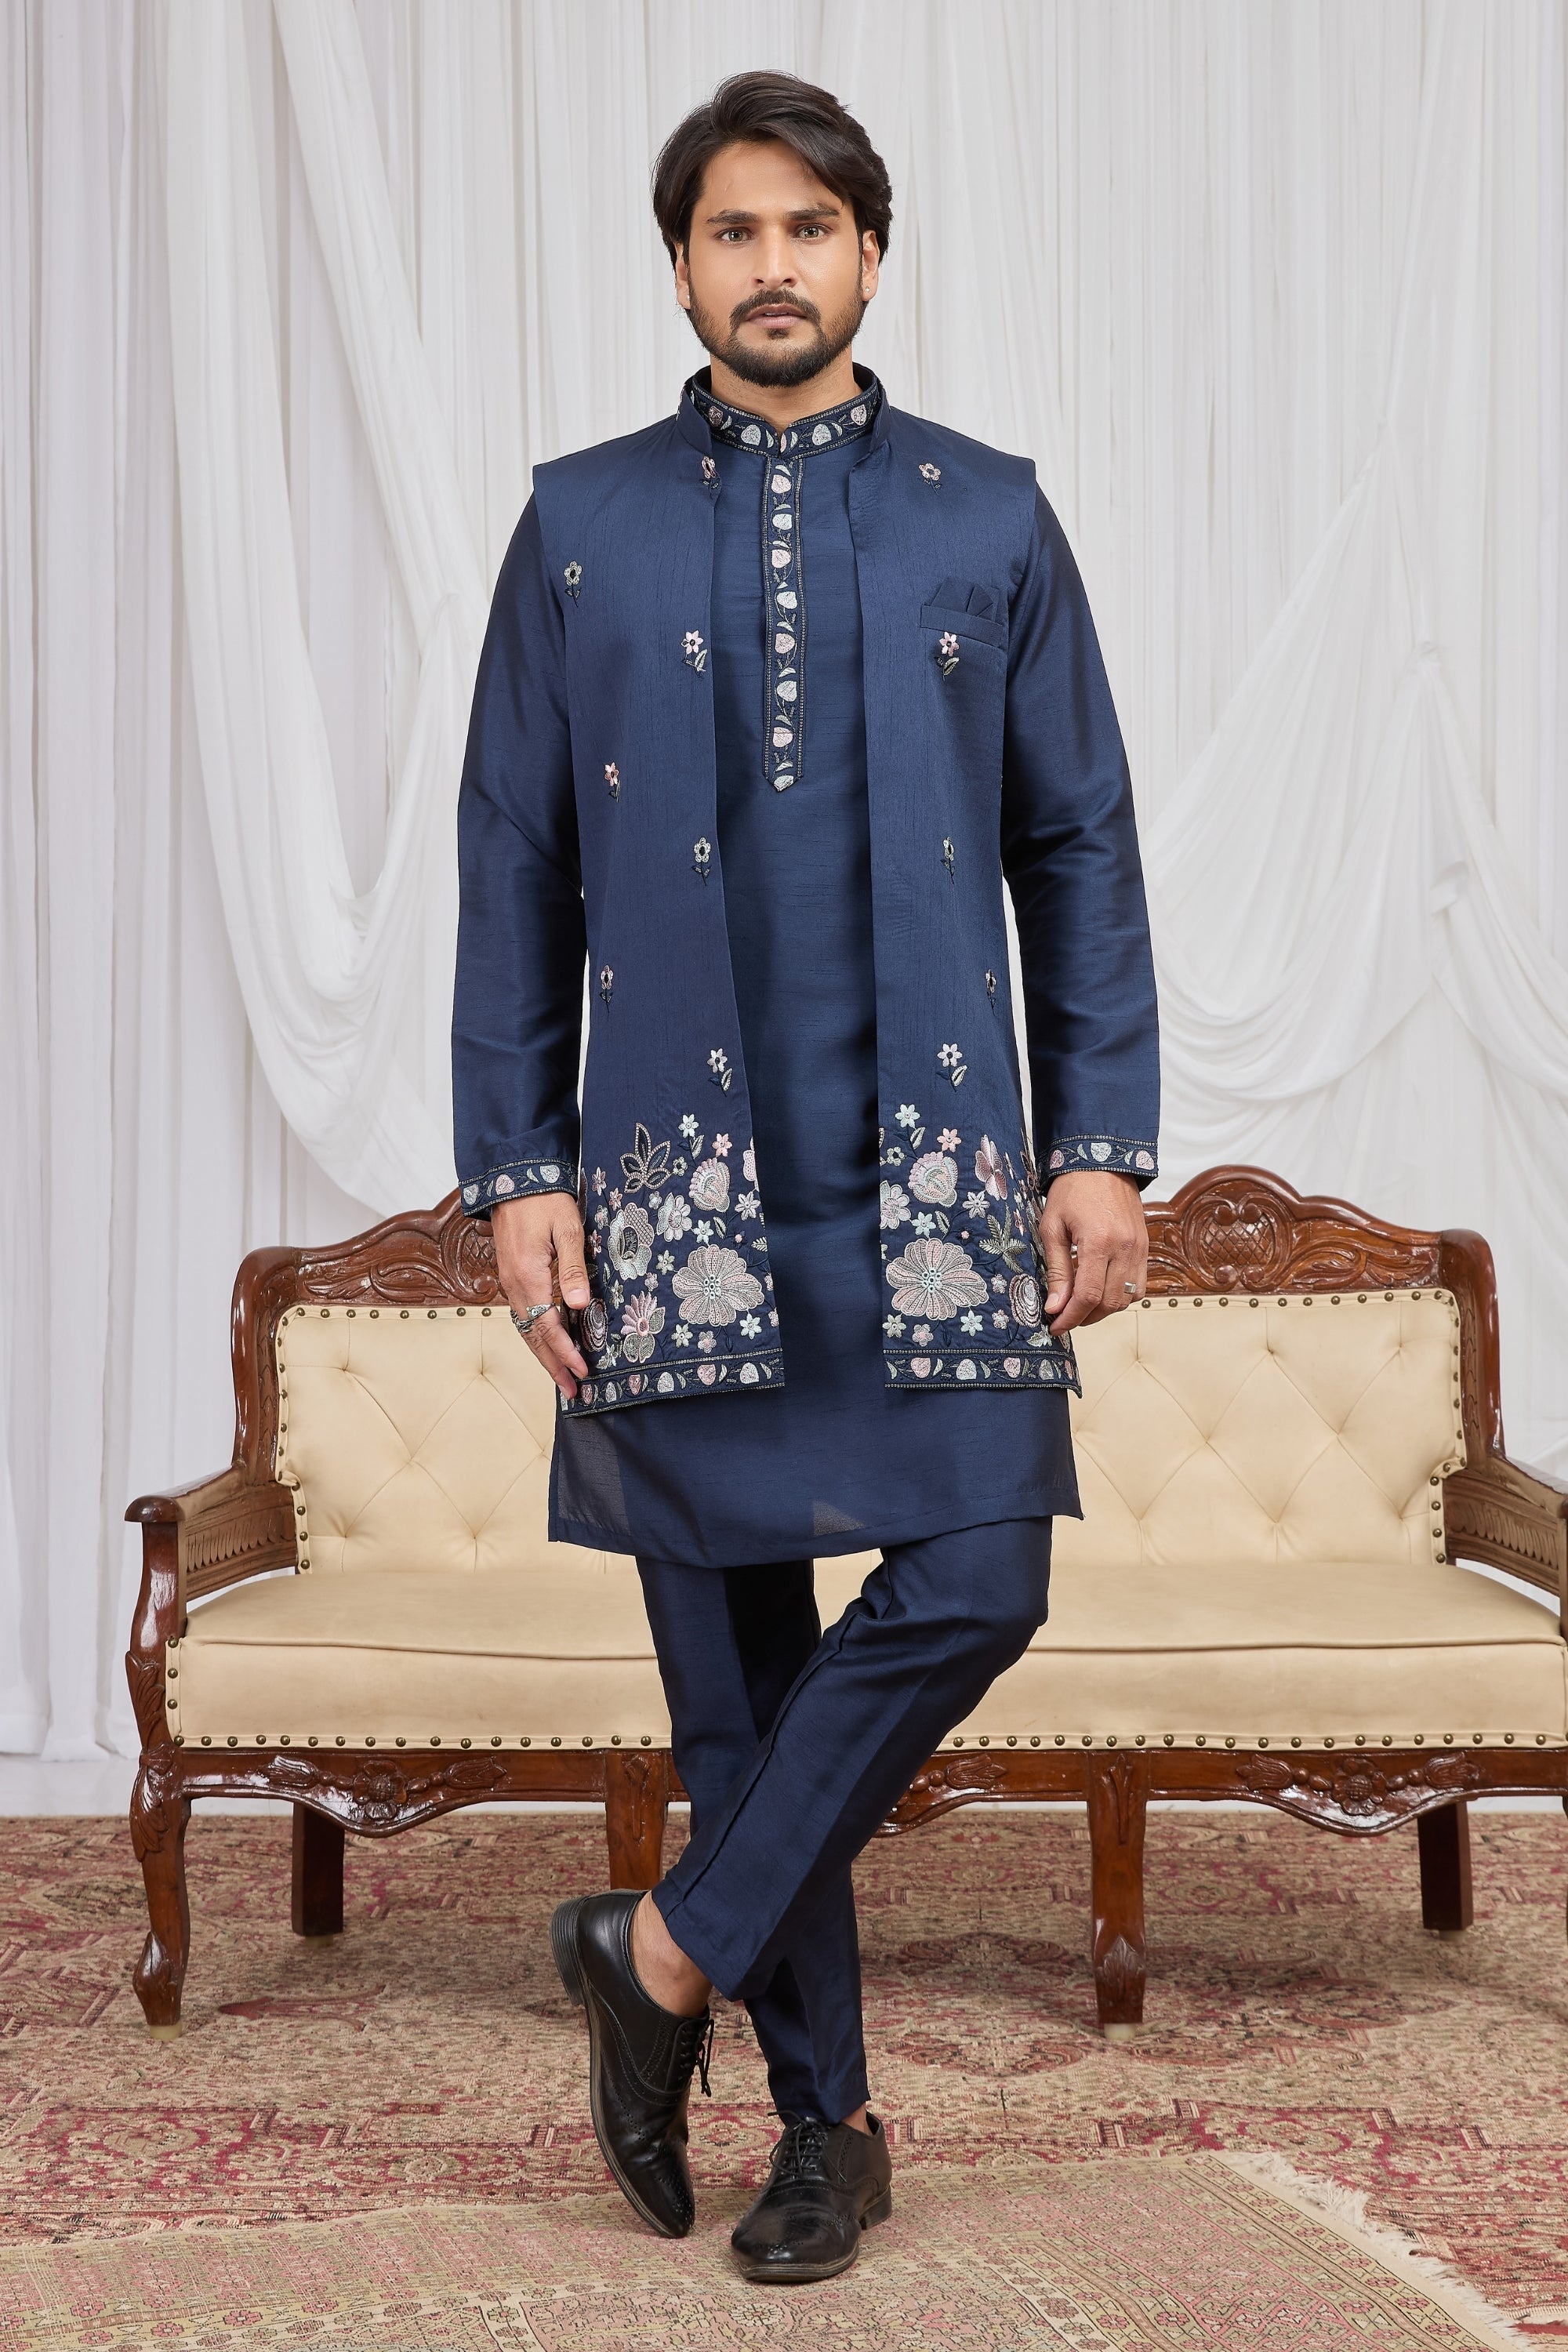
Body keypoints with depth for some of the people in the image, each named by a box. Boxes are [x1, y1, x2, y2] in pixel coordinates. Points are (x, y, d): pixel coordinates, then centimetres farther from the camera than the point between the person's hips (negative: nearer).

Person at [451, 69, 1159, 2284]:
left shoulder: (989, 519, 8)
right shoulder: (581, 525, 8)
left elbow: (1082, 851, 8)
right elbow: (512, 874, 6)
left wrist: (1104, 1146, -1)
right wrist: (516, 1169, -1)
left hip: (936, 1170, 1)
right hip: (684, 1179, 0)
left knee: (974, 1586, -12)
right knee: (734, 1658, 4)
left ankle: (668, 1951, 8)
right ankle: (826, 2116, 19)